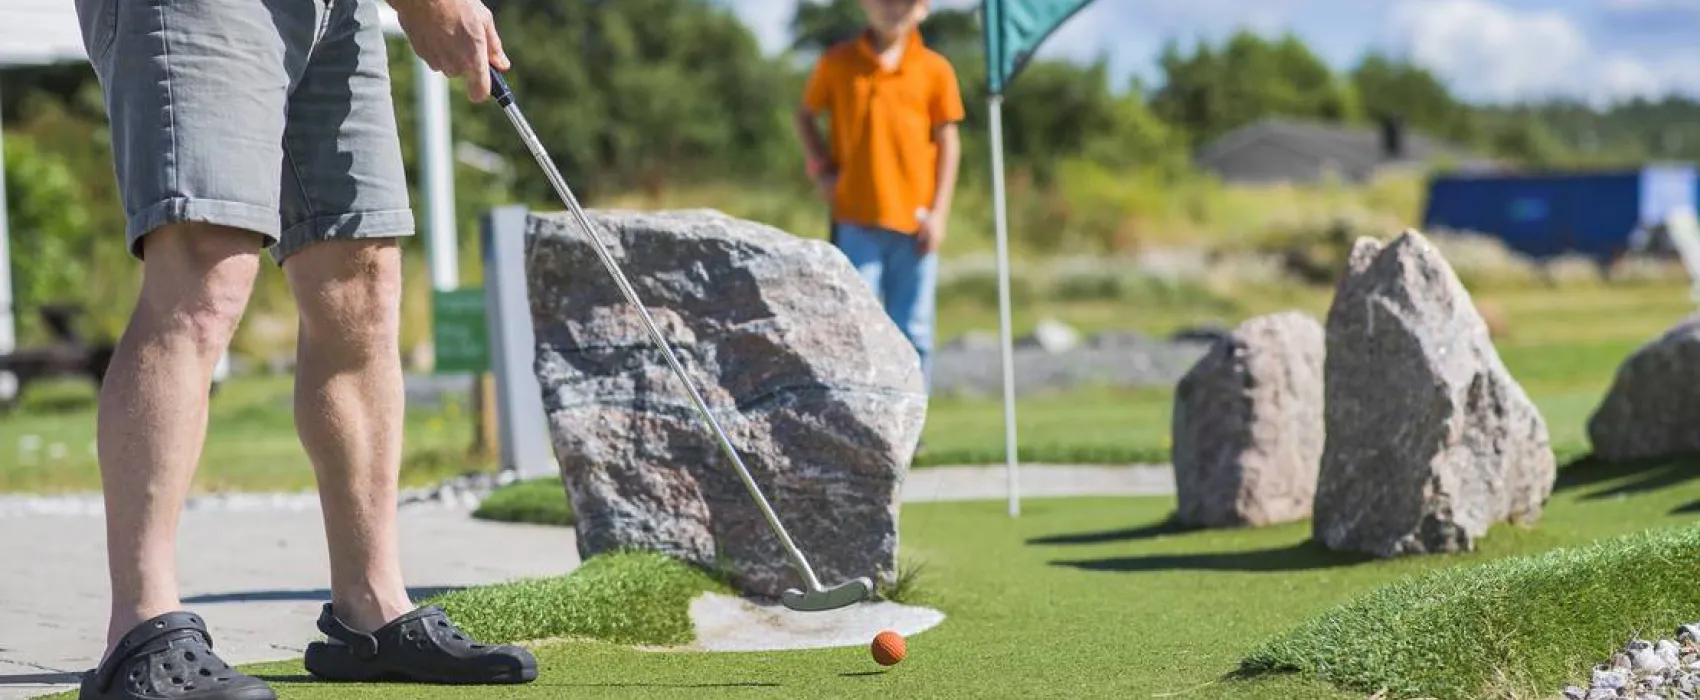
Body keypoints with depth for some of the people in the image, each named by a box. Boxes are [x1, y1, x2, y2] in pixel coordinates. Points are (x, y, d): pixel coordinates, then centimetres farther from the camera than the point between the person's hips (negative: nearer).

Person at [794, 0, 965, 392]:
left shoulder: (934, 70, 2)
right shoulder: (838, 62, 4)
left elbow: (948, 142, 4)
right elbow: (806, 114, 17)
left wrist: (939, 212, -2)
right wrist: (820, 168, 2)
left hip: (914, 223, 1)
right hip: (855, 219, 0)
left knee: (913, 334, 4)